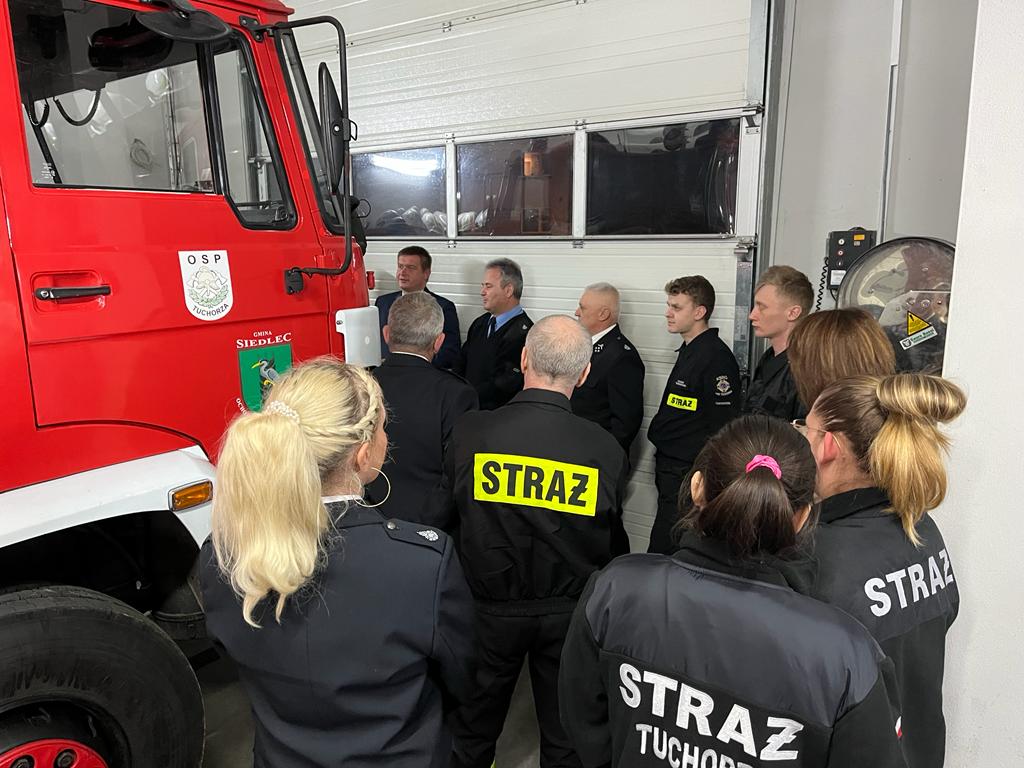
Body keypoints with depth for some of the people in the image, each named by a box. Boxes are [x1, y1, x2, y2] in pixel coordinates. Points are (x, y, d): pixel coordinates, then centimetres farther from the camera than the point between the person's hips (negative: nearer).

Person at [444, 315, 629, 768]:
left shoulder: (469, 432, -20)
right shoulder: (606, 449, -19)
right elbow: (612, 539, -7)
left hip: (489, 607, 0)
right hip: (570, 612, 0)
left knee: (474, 729, 24)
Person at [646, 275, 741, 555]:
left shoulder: (716, 357, -18)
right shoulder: (689, 351, 13)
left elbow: (724, 424, -20)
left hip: (690, 476, -9)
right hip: (672, 470, 9)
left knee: (663, 552, -4)